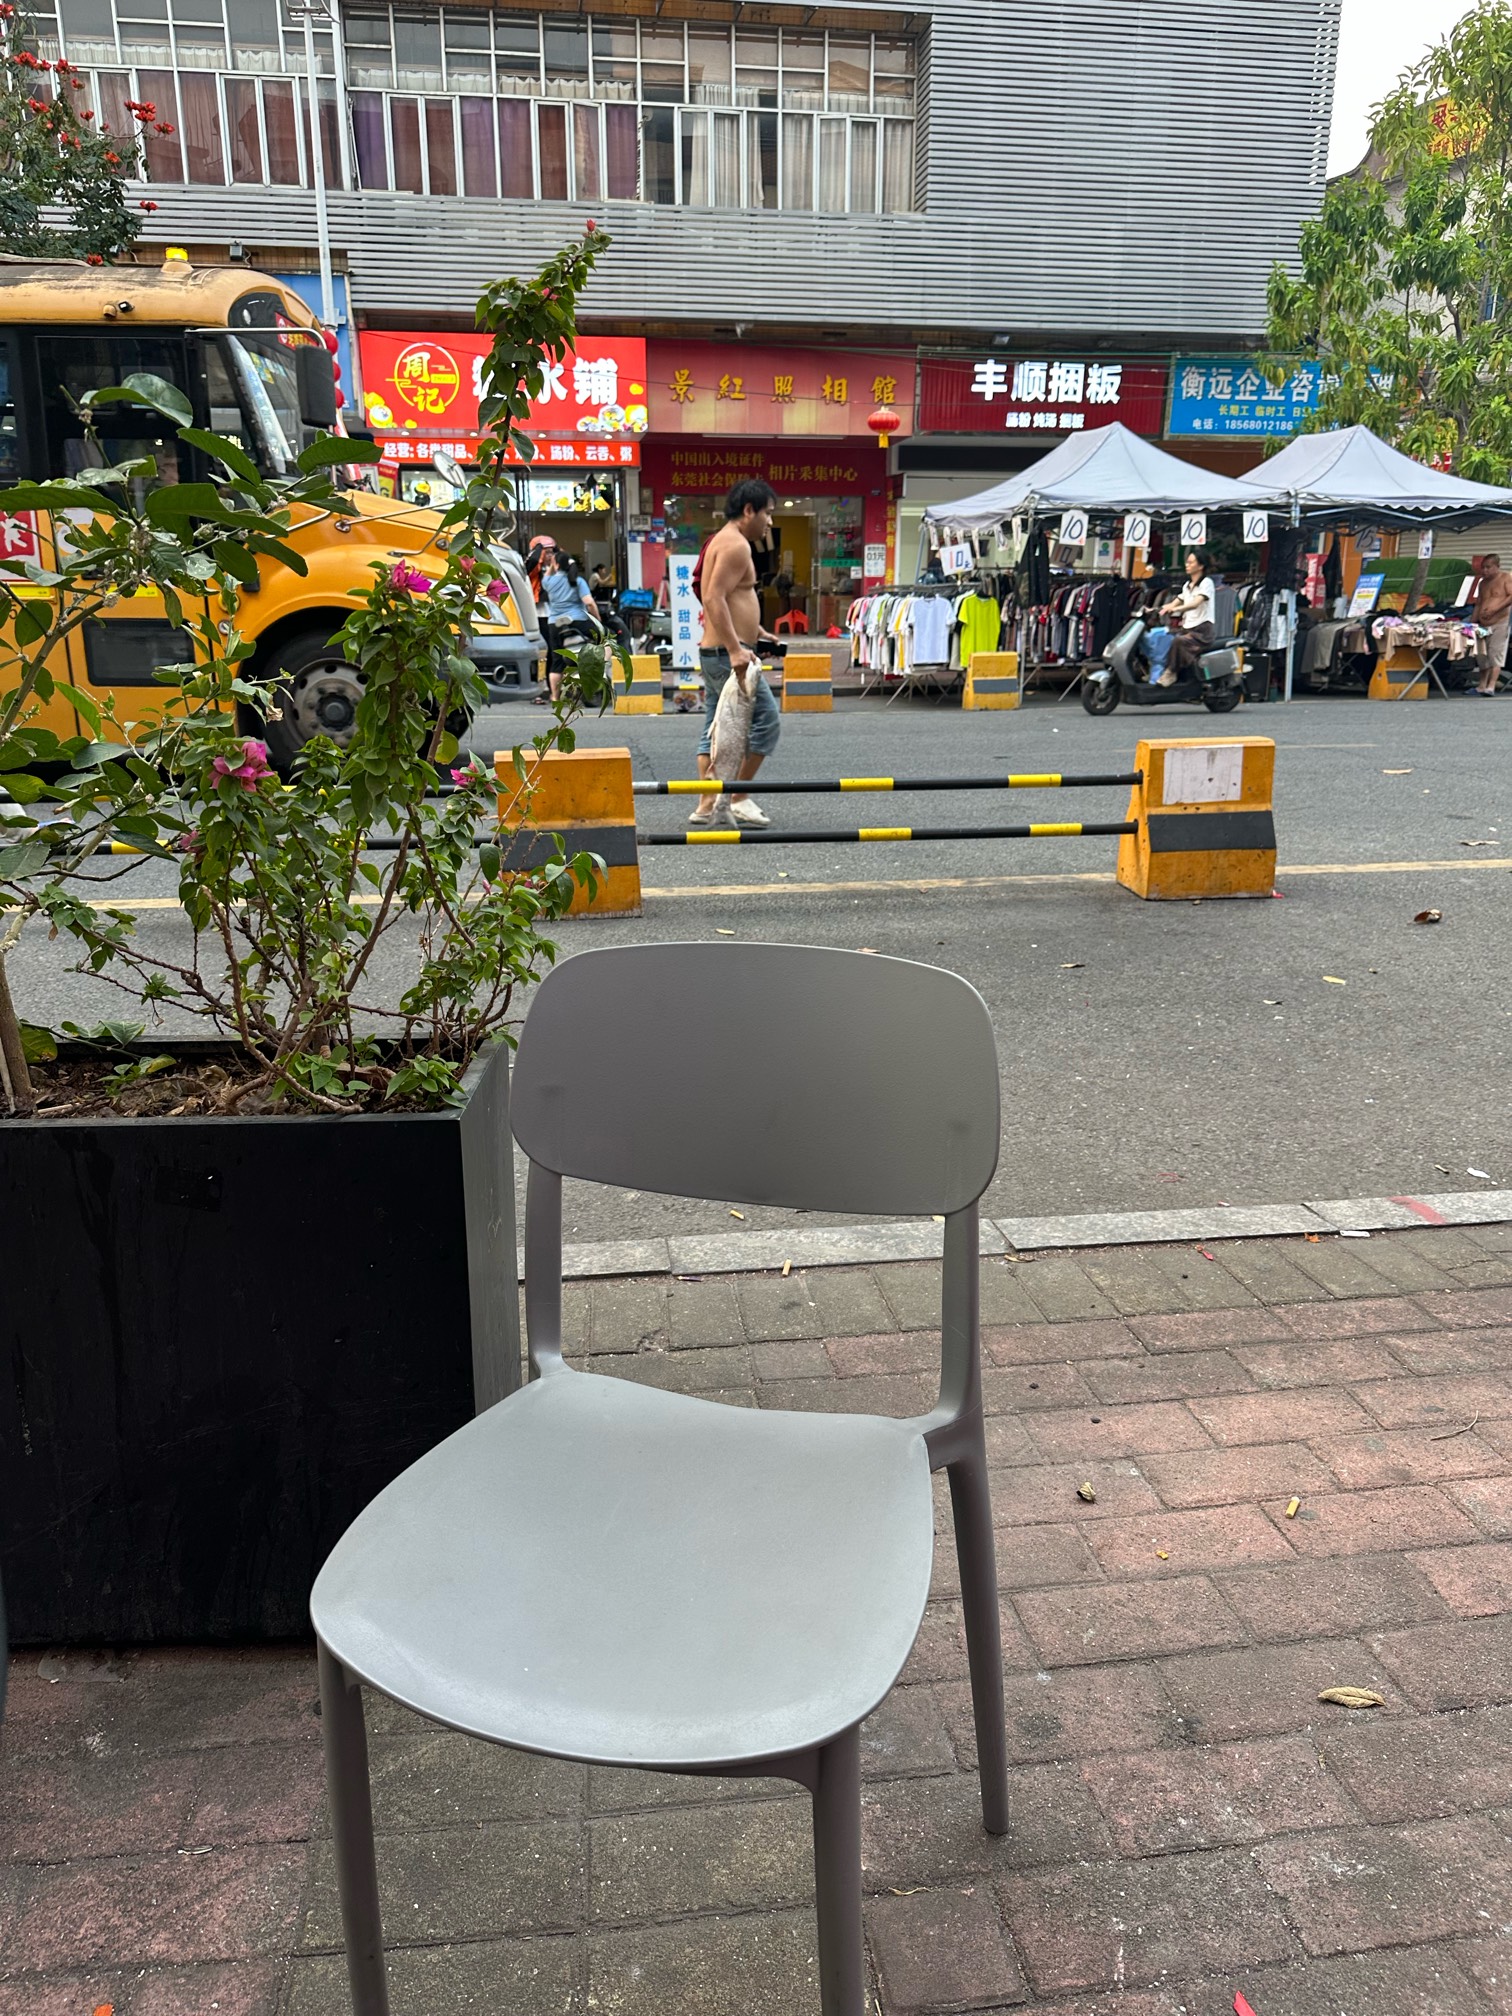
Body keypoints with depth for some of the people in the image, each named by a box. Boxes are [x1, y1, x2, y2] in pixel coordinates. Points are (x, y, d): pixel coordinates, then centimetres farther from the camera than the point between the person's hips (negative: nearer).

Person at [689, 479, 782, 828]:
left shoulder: (722, 541, 20)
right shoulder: (736, 544, -12)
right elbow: (714, 598, -23)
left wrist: (752, 629, 25)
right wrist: (735, 649, -27)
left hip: (716, 653, 11)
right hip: (728, 654, -11)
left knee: (717, 729, 11)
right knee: (766, 720, -6)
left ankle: (706, 806, 11)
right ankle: (739, 798, -3)